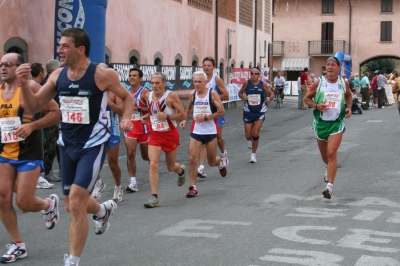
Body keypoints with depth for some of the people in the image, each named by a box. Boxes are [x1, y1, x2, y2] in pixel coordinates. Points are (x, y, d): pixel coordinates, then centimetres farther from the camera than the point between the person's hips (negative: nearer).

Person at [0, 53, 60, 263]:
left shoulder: (31, 87, -12)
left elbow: (55, 113, -12)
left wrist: (31, 126, -23)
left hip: (29, 155, -6)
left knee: (23, 202, -6)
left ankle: (49, 204, 29)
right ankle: (17, 245, 14)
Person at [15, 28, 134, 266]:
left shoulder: (103, 75, -14)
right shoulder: (57, 76, 0)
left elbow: (127, 97, 2)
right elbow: (34, 107, 4)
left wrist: (126, 118, -17)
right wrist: (24, 83, -14)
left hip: (93, 146, -6)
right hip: (67, 145, 6)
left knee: (76, 204, -14)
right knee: (73, 205, 16)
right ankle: (105, 210, 50)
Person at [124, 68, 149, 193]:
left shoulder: (144, 92, -10)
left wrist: (138, 108, -23)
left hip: (143, 126, -4)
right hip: (130, 126, 4)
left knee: (146, 156, 11)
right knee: (130, 153, -10)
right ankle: (133, 182, -9)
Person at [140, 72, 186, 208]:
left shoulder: (171, 96, -14)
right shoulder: (148, 96, 0)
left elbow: (182, 115, -13)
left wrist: (167, 116, -26)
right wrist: (146, 116, -1)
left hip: (170, 134, -3)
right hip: (155, 134, 3)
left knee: (171, 167, 12)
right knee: (153, 164, -14)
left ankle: (181, 170, 51)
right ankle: (154, 197, -12)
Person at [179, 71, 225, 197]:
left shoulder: (212, 93, -10)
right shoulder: (192, 95, 3)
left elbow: (222, 111, -12)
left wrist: (206, 117, -18)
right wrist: (184, 119, 6)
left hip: (210, 131, -3)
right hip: (196, 131, 3)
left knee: (212, 162, 9)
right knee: (192, 159, -10)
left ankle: (221, 161, 47)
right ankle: (193, 187, -1)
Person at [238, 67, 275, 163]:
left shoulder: (263, 85, -4)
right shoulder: (246, 83, -5)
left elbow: (271, 94, 7)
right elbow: (240, 93, 6)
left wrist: (269, 98, -16)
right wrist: (243, 97, -16)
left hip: (260, 112, -1)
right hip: (248, 111, 1)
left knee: (255, 134, -8)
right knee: (248, 136, 3)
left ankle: (253, 154, 12)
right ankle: (249, 140, 44)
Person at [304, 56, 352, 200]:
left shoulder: (343, 83, -1)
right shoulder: (318, 83, -5)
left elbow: (349, 95, 20)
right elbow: (307, 98, 4)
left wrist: (349, 107, 2)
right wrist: (316, 105, -15)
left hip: (337, 123, -1)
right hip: (321, 122, 2)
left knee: (331, 153, -16)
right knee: (324, 155, 15)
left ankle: (330, 186, -14)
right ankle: (329, 167, 52)